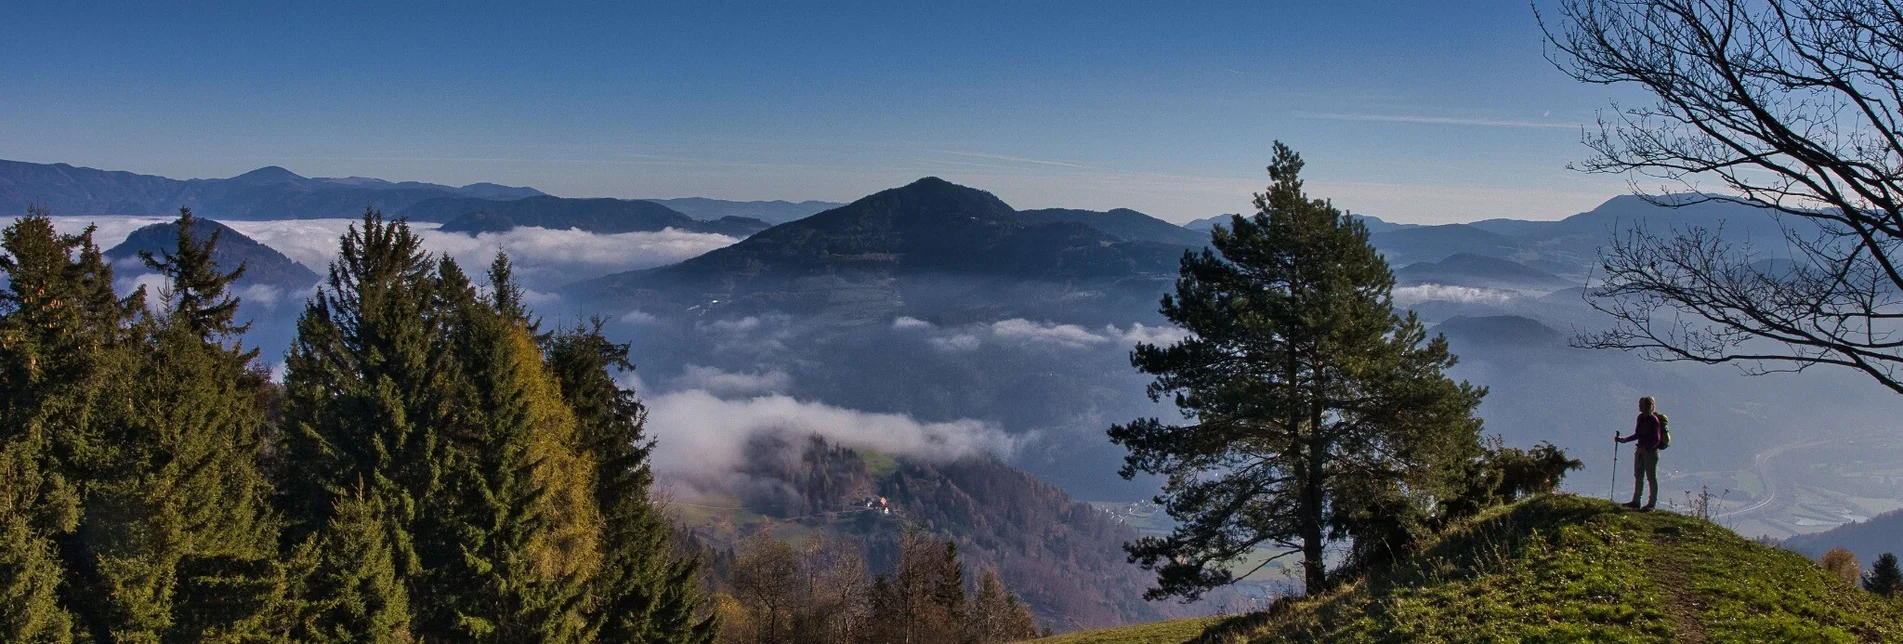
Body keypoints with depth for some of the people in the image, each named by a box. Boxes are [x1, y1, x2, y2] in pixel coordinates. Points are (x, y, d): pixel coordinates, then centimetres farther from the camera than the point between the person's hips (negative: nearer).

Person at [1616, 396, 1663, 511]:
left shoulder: (1653, 420, -14)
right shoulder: (1641, 418, 9)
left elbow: (1656, 440, -17)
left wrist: (1646, 448, -27)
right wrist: (1622, 439, 15)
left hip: (1651, 451, -8)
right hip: (1640, 450, 8)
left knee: (1651, 477, 0)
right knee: (1638, 476, 10)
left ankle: (1651, 504, 5)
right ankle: (1636, 501, 17)